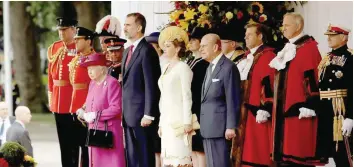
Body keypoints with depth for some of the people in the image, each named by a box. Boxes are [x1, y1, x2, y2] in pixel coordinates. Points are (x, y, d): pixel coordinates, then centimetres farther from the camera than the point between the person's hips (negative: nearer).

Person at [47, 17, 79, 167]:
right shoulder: (53, 48, 10)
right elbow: (51, 74, 15)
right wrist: (50, 97, 13)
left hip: (76, 102, -6)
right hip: (58, 102, 6)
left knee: (75, 140, -1)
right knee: (63, 139, 11)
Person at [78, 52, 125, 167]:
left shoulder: (111, 83, -13)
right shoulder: (93, 83, 12)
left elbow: (116, 108, -21)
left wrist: (96, 115, -20)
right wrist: (84, 113, -1)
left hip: (108, 131, -8)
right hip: (94, 130, 8)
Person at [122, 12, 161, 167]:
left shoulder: (147, 51, -11)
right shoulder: (127, 51, 18)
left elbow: (151, 85, -15)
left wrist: (148, 115, -18)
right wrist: (123, 113, 13)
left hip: (142, 115, -9)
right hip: (129, 116, 9)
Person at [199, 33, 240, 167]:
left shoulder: (228, 68, -10)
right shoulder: (210, 68, 18)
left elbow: (233, 100, -14)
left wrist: (231, 127, -17)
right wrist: (202, 124, 11)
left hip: (220, 128, -9)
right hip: (208, 128, 9)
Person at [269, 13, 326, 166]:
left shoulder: (308, 47, -9)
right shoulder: (288, 49, 18)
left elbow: (313, 78, -15)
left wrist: (309, 106, -20)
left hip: (299, 108, -9)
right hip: (285, 106, 9)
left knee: (301, 147, -9)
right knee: (290, 148, 7)